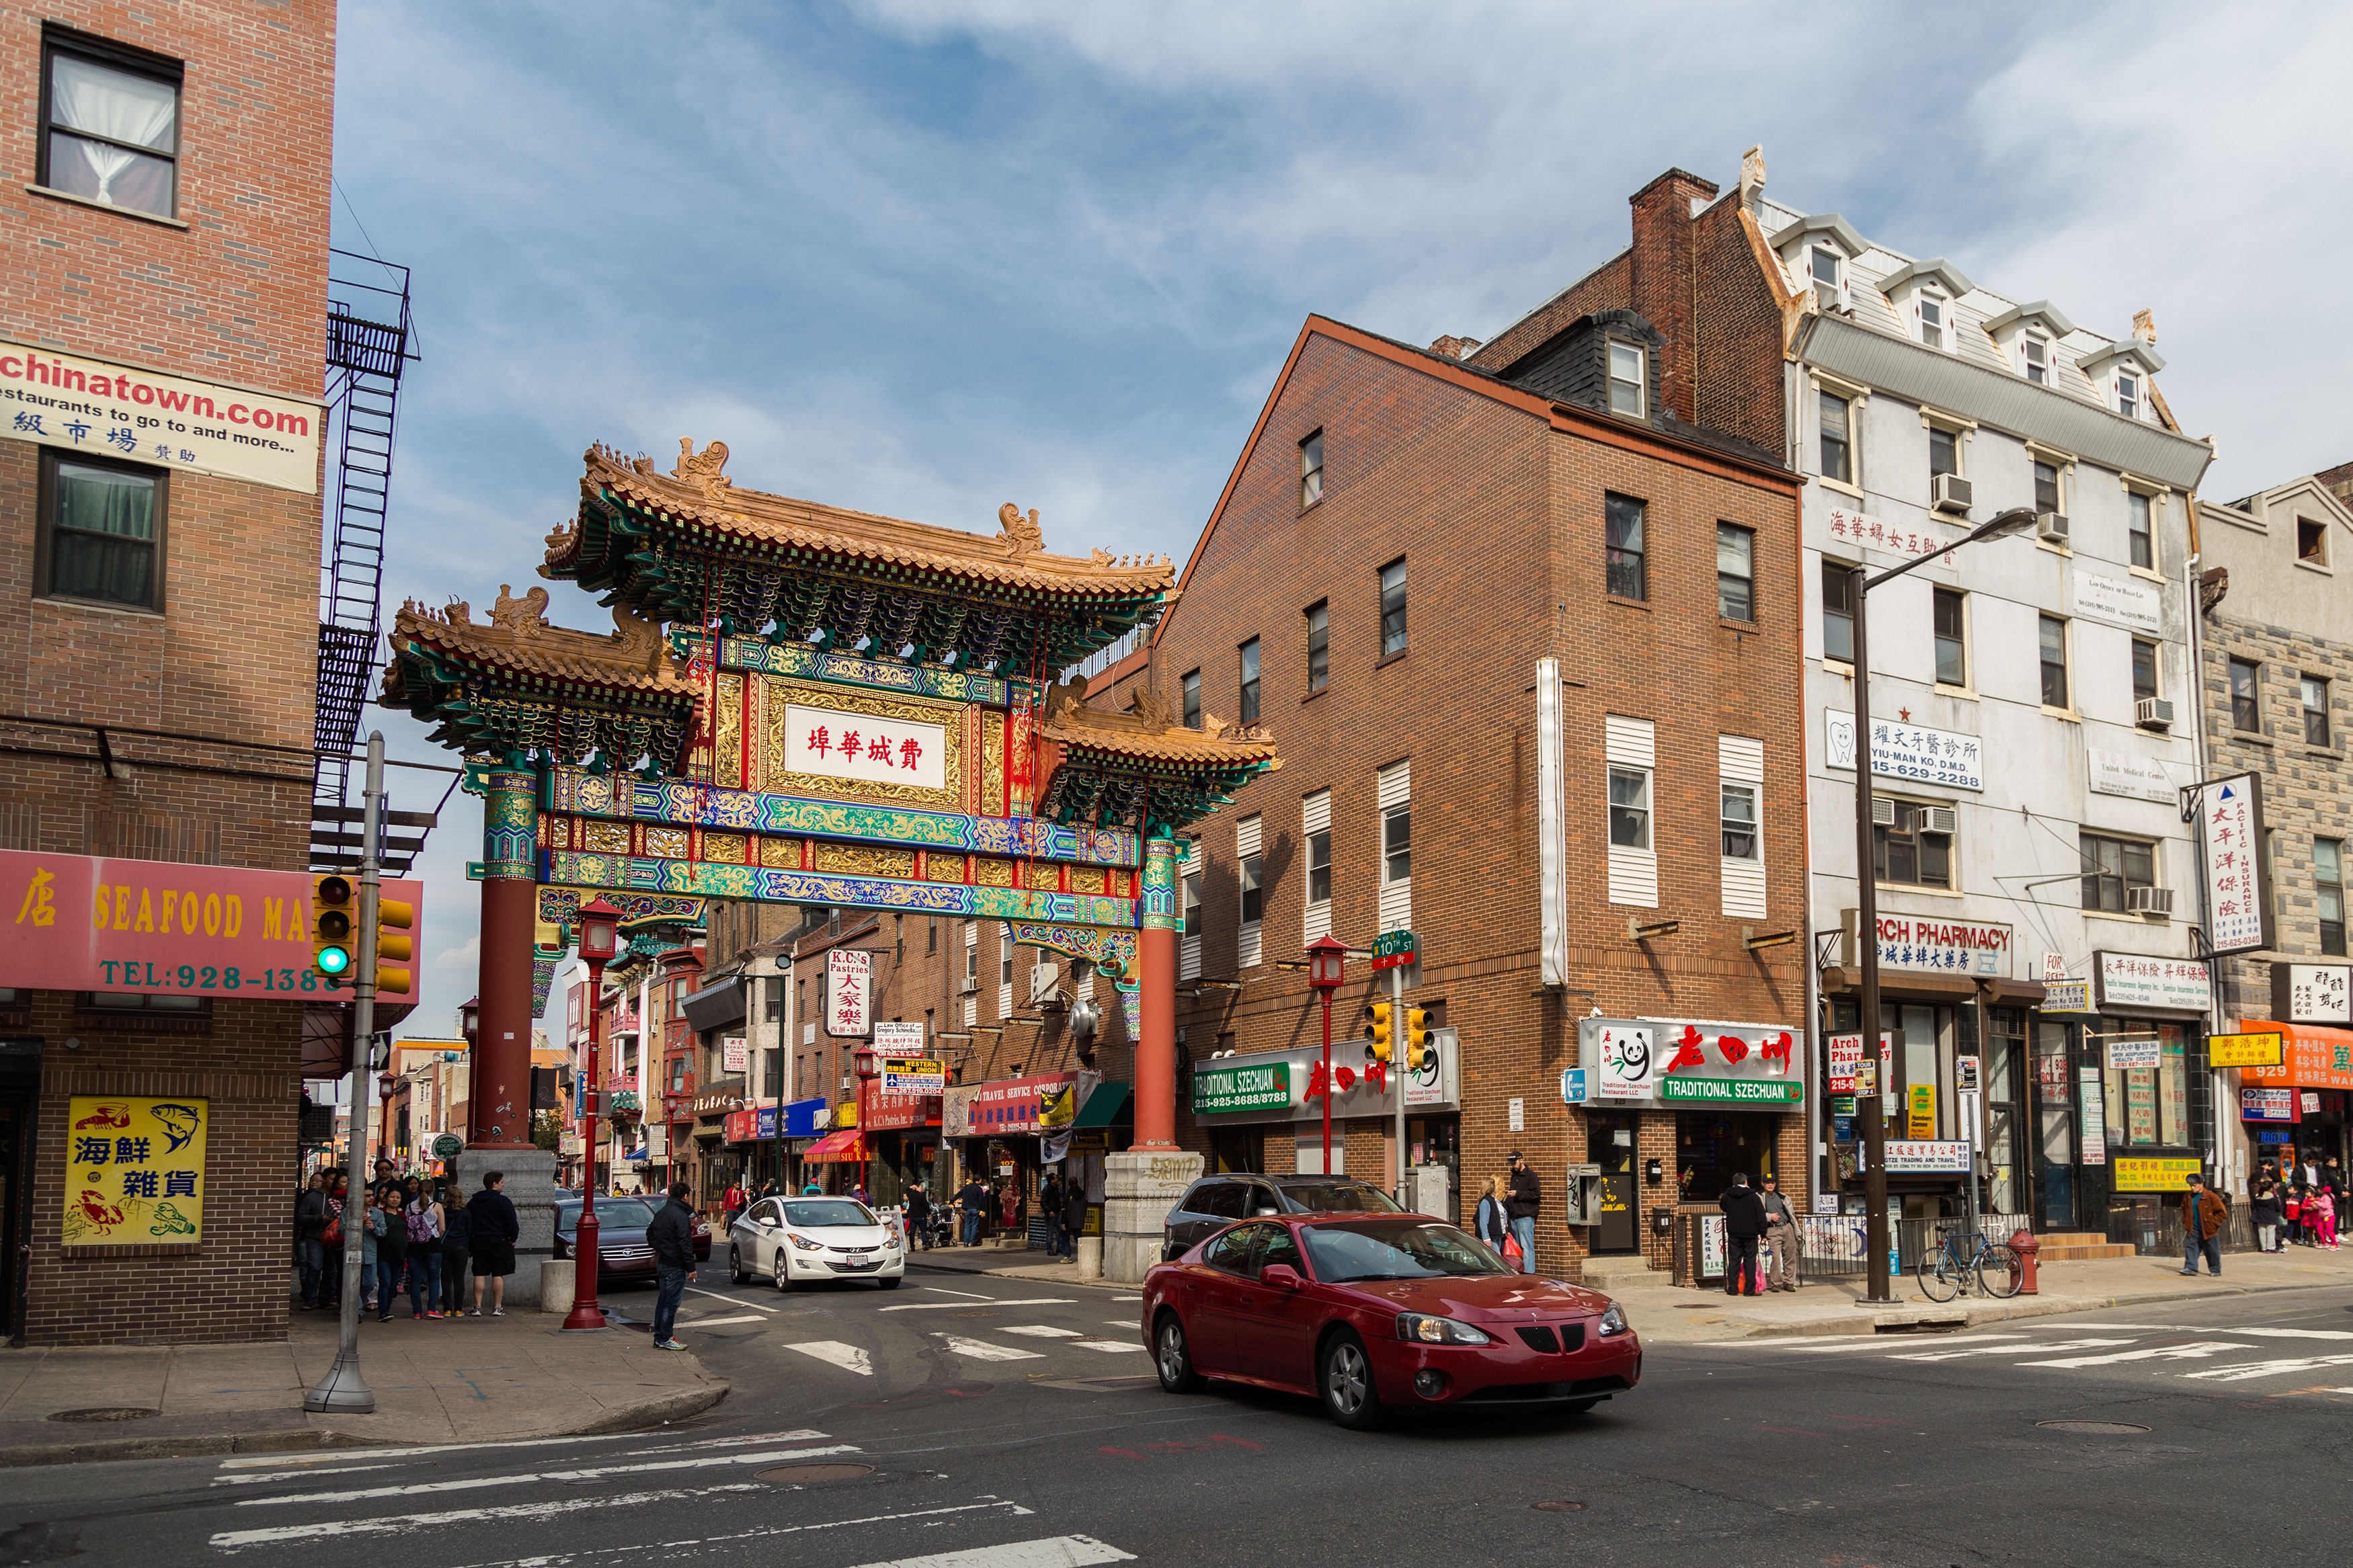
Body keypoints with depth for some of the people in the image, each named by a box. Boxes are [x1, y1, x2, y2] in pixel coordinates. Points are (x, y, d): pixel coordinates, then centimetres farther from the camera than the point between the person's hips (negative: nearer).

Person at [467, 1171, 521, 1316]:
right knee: (498, 1275, -1)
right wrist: (513, 1239, 0)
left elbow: (466, 1223, 14)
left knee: (479, 1275, 6)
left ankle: (477, 1307, 4)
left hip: (479, 1242, 5)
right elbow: (512, 1222, -13)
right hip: (499, 1241, -5)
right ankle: (497, 1308, -1)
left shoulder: (472, 1202, 11)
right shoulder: (503, 1201, -8)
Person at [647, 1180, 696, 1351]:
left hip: (662, 1264, 9)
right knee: (671, 1303, -3)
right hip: (675, 1267, -9)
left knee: (662, 1301, 16)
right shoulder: (680, 1215, -18)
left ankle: (659, 1337, 22)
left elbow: (650, 1233, 25)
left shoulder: (661, 1213, 11)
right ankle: (666, 1339, 0)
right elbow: (685, 1244, -20)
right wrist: (691, 1268, -17)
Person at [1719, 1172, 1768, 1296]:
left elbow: (1722, 1207, 23)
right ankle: (1749, 1289, 2)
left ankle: (1732, 1288, 3)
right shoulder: (1753, 1196, -6)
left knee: (1733, 1260, 5)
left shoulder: (1727, 1196, 2)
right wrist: (1763, 1233, 0)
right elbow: (1761, 1216, -5)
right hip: (1750, 1234, -2)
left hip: (1733, 1234, 2)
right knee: (1750, 1261, 3)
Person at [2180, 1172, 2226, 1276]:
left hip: (2208, 1230, -4)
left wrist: (2213, 1223, -11)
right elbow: (2184, 1211, 22)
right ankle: (2191, 1267, -5)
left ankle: (2216, 1270, 20)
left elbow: (2222, 1213, -8)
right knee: (2191, 1247, -4)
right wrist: (2186, 1224, 12)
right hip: (2193, 1229, 4)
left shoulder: (2211, 1197, -12)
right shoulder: (2187, 1197, 4)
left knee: (2212, 1251, 6)